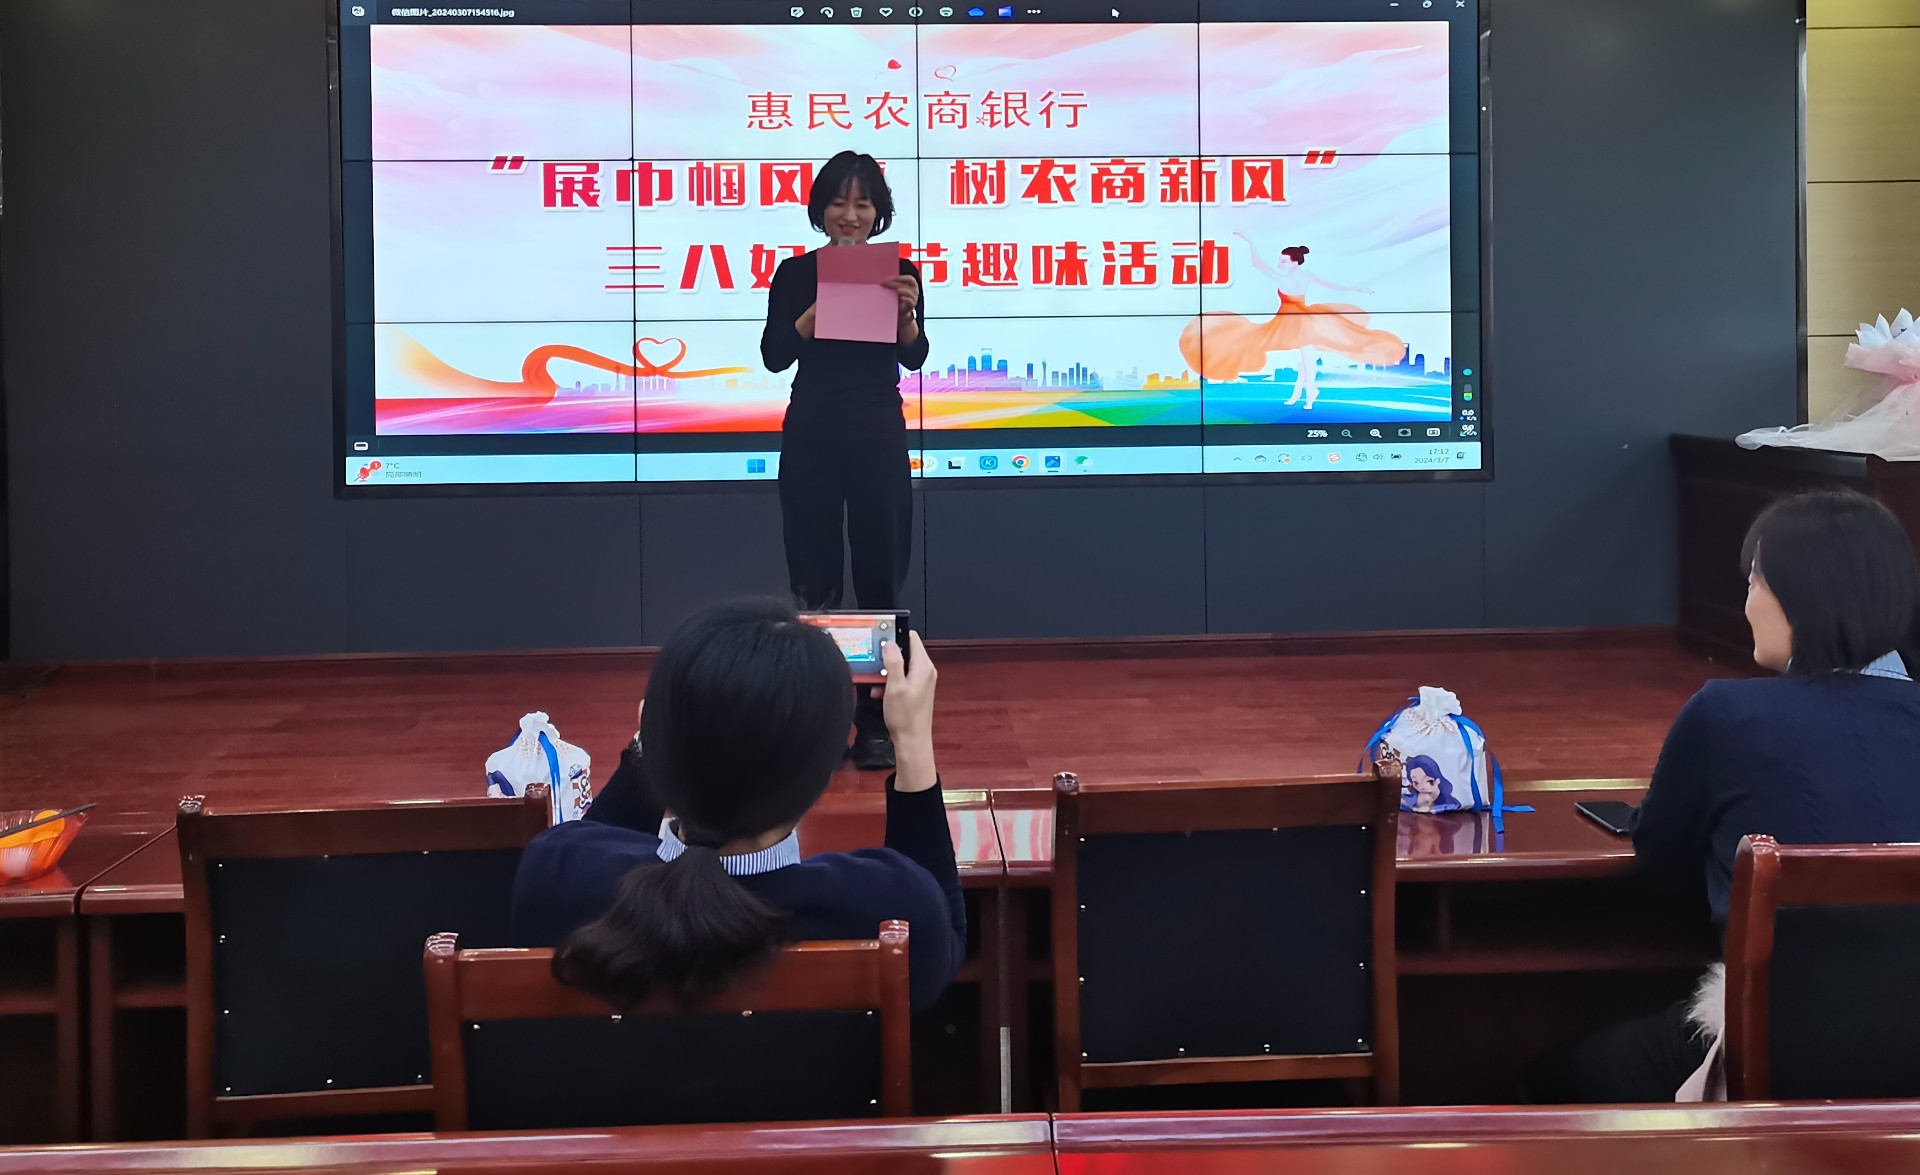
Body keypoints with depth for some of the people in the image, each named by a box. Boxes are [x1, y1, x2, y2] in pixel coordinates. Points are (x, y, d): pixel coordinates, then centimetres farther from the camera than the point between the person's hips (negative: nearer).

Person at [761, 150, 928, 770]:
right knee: (814, 583, 1)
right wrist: (823, 304, -20)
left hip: (880, 438, 1)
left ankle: (876, 724, 8)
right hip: (811, 438, 0)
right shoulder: (796, 273, 4)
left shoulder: (899, 272, 5)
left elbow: (914, 357, -7)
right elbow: (774, 354, -8)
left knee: (881, 579, 1)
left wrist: (905, 310, -25)